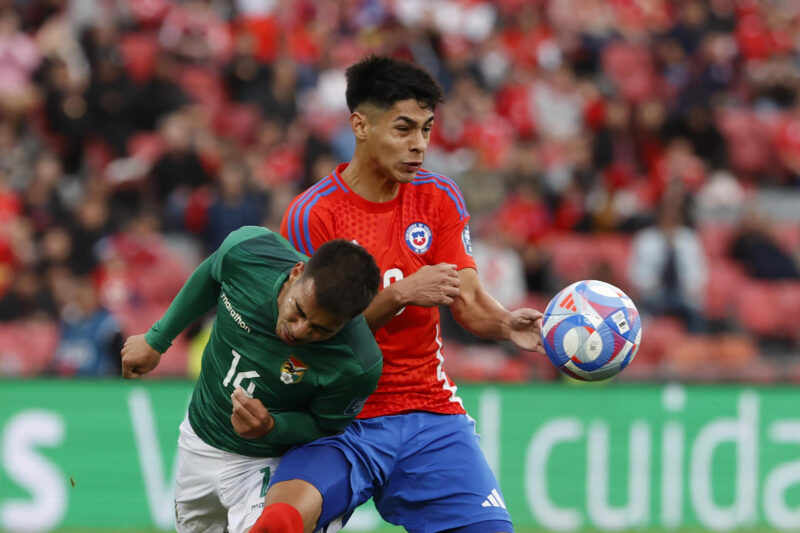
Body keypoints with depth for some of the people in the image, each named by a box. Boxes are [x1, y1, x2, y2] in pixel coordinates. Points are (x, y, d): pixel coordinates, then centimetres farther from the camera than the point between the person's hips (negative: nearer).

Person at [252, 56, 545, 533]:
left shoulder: (440, 198, 6)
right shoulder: (312, 215, -8)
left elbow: (468, 301, 1)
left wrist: (507, 324, -21)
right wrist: (400, 294, -23)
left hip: (432, 414, 4)